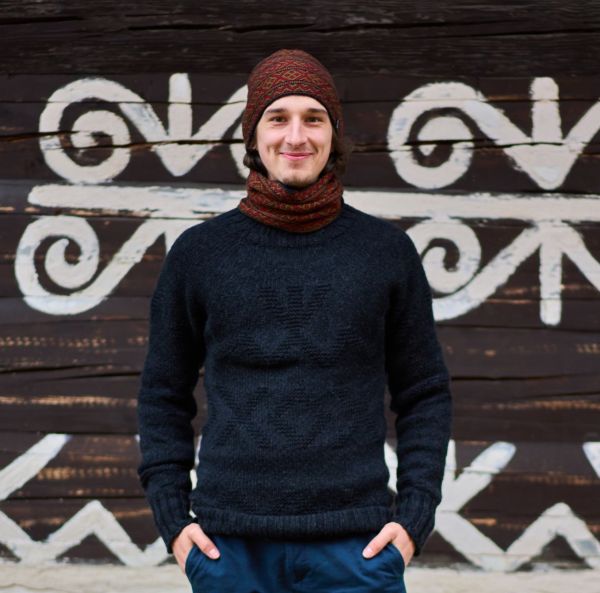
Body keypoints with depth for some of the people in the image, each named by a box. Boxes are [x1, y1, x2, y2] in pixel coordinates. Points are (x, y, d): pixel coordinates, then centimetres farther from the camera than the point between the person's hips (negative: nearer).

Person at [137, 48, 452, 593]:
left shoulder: (388, 251, 5)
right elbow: (165, 395, 12)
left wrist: (415, 517, -1)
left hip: (354, 547, 0)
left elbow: (425, 394, 9)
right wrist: (172, 517, 2)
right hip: (231, 548, 1)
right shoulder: (199, 252, 5)